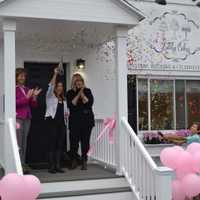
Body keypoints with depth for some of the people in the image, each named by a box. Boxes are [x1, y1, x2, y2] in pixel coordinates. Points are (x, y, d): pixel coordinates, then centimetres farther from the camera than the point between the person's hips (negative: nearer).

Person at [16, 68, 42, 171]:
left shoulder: (27, 89, 16)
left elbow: (33, 105, 16)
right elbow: (15, 102, -12)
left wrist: (34, 97, -1)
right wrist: (26, 97, -16)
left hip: (27, 118, 6)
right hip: (17, 118, -6)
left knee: (24, 142, 6)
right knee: (18, 143, -8)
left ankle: (23, 164, 8)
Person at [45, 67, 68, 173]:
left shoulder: (64, 99, 21)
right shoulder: (50, 96, 4)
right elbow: (51, 86, -13)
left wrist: (66, 114, 3)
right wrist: (55, 74, -18)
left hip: (62, 122, 6)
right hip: (52, 121, -6)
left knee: (60, 143, 2)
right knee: (52, 143, -8)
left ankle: (58, 165, 7)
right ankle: (51, 166, -5)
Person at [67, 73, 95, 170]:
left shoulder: (87, 91, 9)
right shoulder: (70, 93, 8)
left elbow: (89, 102, -4)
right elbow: (70, 105, -7)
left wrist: (82, 94, -9)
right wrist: (78, 94, -10)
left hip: (87, 120, 0)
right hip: (74, 120, 0)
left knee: (85, 141, -1)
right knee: (74, 141, -4)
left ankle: (84, 162, 7)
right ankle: (74, 161, 11)